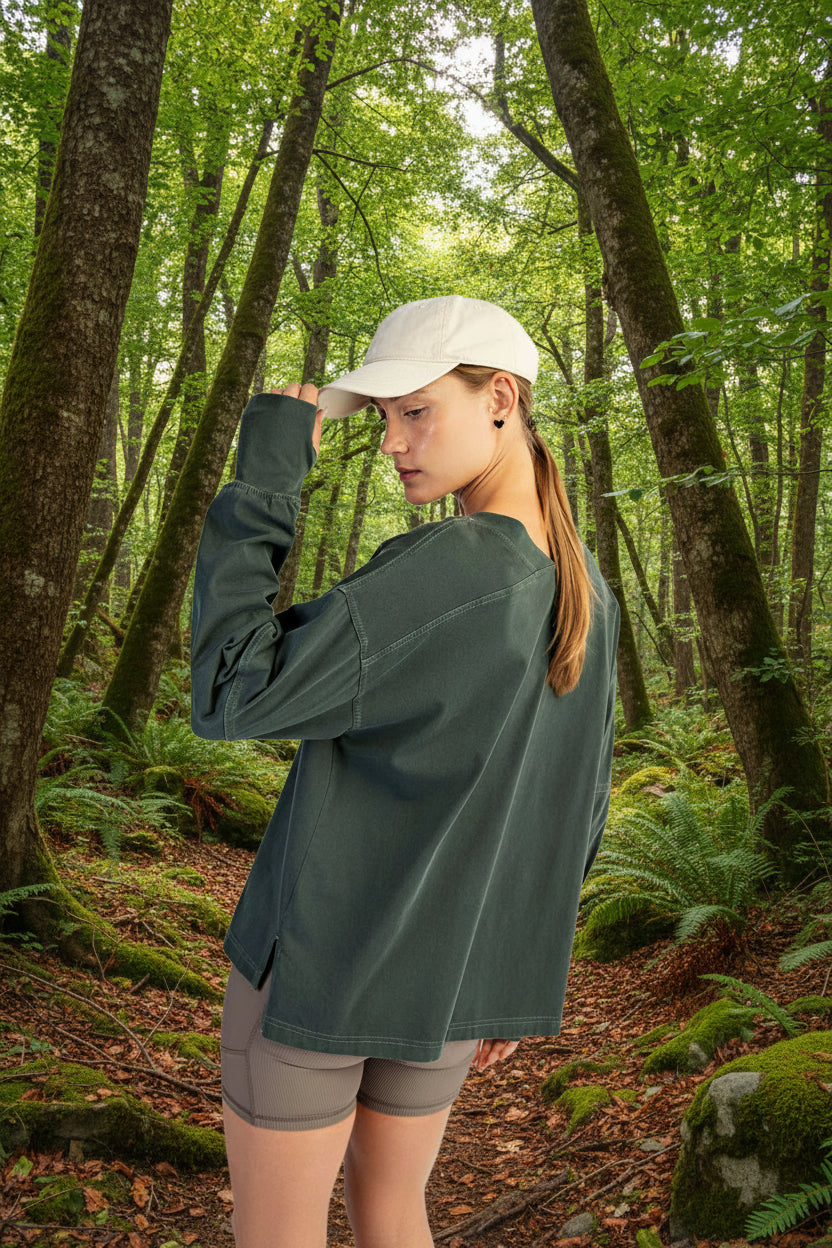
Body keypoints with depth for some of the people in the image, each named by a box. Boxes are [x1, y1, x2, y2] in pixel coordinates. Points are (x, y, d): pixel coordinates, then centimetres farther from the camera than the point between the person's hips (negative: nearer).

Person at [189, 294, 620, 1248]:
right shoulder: (585, 593, 0)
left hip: (322, 958, -7)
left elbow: (230, 696, -24)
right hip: (448, 978, 7)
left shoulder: (442, 567, -26)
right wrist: (520, 969, 17)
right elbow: (577, 804, 7)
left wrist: (264, 471, -20)